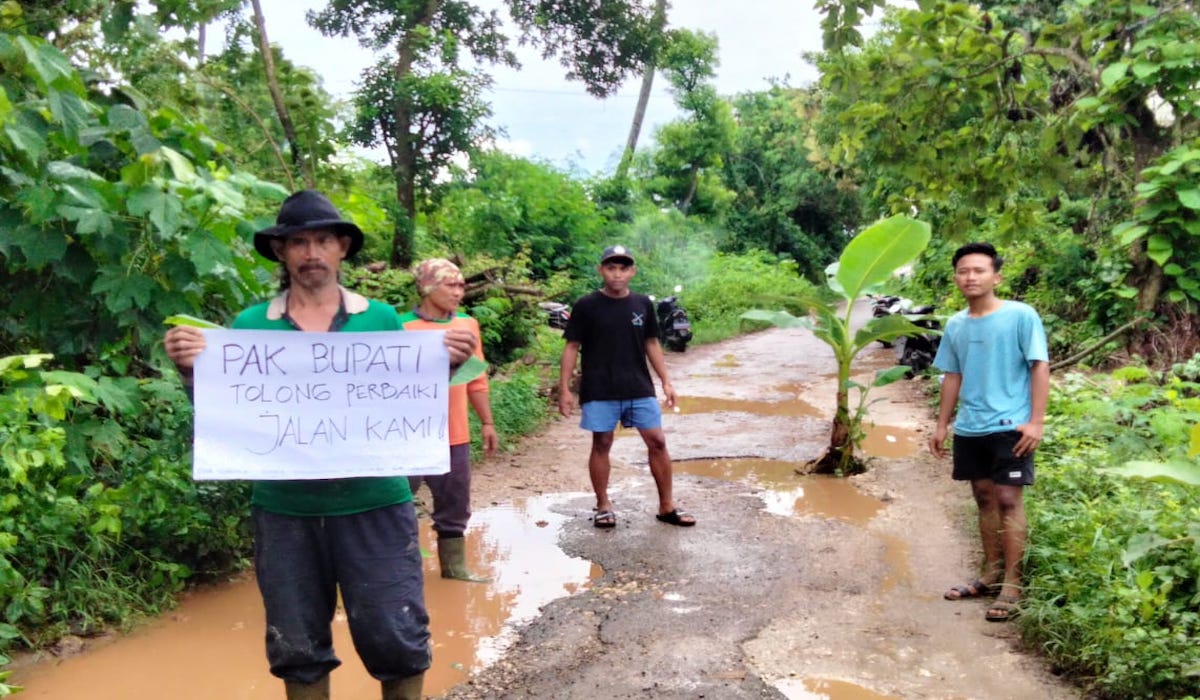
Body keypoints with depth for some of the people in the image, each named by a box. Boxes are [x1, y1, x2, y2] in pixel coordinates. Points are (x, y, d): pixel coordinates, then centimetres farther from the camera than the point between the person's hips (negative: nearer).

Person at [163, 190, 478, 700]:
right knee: (297, 648, 15)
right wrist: (193, 370, -13)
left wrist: (443, 366, -11)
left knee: (396, 639, 4)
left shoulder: (382, 319, 3)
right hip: (284, 510, 1)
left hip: (374, 504, -1)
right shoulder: (250, 325, 3)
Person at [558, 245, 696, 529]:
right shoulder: (586, 306, -6)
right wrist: (564, 389, -8)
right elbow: (572, 347, -3)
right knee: (601, 444, 6)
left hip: (640, 389, 3)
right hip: (599, 392, -3)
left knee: (657, 442, 3)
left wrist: (666, 381, 8)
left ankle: (667, 506, 15)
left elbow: (651, 344, 13)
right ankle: (603, 506, 20)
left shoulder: (643, 304, 4)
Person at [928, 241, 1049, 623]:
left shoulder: (1021, 316, -8)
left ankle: (1011, 584, 3)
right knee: (984, 498, 13)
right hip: (969, 429, 6)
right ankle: (991, 574, 25)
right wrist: (942, 425, 14)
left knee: (1008, 500, -5)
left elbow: (1040, 367, -8)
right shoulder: (955, 325, 8)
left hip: (1010, 426, -6)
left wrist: (1036, 421, -15)